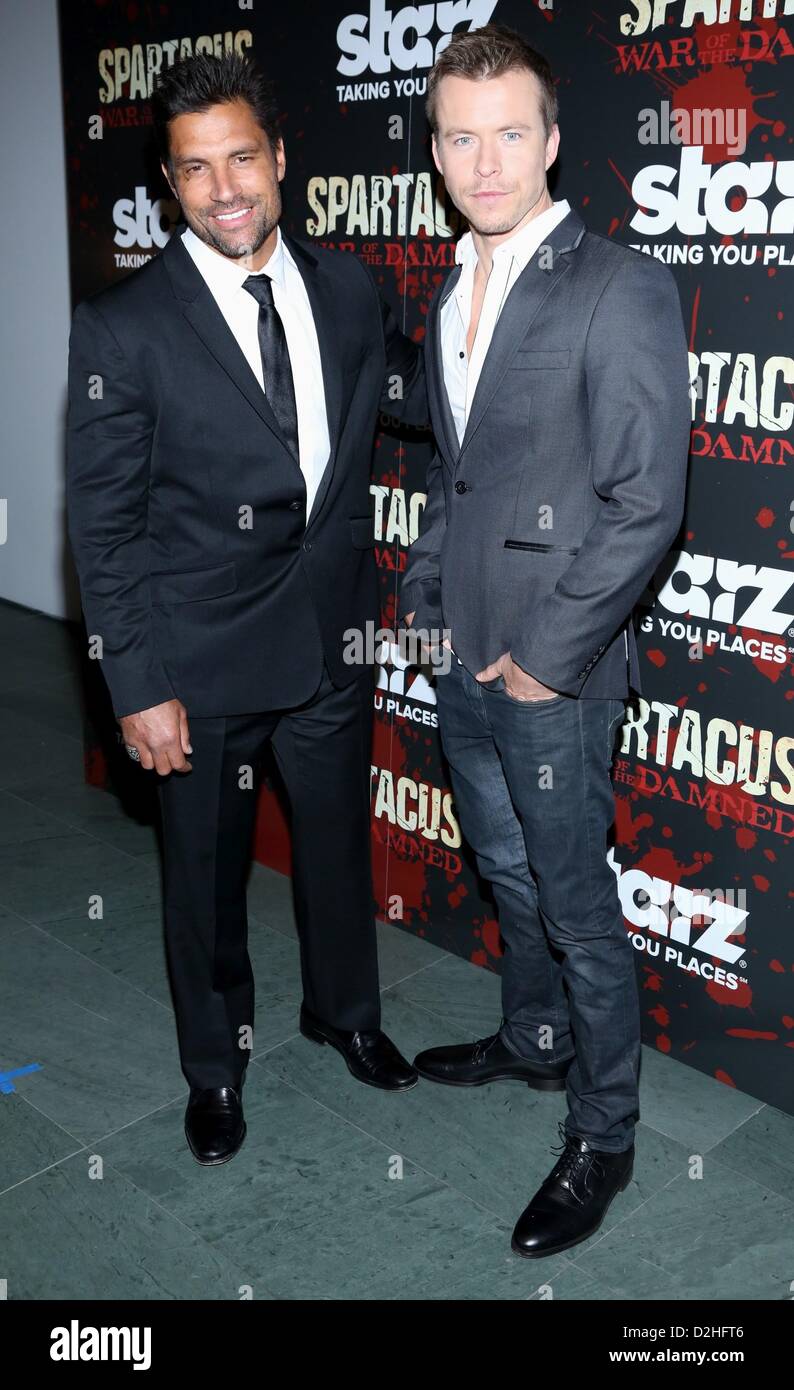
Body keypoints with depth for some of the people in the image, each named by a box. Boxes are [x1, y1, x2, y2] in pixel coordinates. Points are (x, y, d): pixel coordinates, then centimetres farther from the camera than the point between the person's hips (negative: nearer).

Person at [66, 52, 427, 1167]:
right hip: (202, 662, -4)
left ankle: (344, 1012, 49)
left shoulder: (345, 289, 1)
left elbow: (422, 394, 14)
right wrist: (138, 687, -14)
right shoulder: (122, 329, -13)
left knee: (340, 844, 22)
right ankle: (217, 1065, 40)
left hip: (333, 642, 4)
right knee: (207, 876, 15)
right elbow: (103, 525, -11)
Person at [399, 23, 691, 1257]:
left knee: (578, 909, 5)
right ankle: (534, 1041, 46)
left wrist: (547, 655, -17)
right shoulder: (449, 298, 11)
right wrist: (425, 592, 11)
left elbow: (646, 504, -18)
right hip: (463, 657, 7)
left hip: (555, 672, -7)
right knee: (509, 876, 23)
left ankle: (601, 1138, 24)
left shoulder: (621, 290, -14)